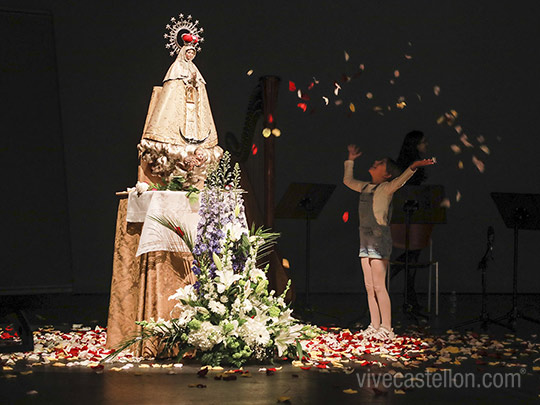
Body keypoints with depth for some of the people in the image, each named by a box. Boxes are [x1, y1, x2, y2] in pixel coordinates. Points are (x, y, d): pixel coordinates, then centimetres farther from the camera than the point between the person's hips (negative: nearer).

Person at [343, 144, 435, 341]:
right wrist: (350, 160, 34)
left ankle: (386, 328, -4)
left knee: (378, 286, -8)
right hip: (365, 240, 7)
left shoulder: (386, 188, -5)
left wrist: (412, 167, -43)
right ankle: (375, 325, 13)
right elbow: (348, 180, 35)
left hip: (379, 239, -7)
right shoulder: (365, 187, 17)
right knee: (369, 286, 7)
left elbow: (399, 181, -26)